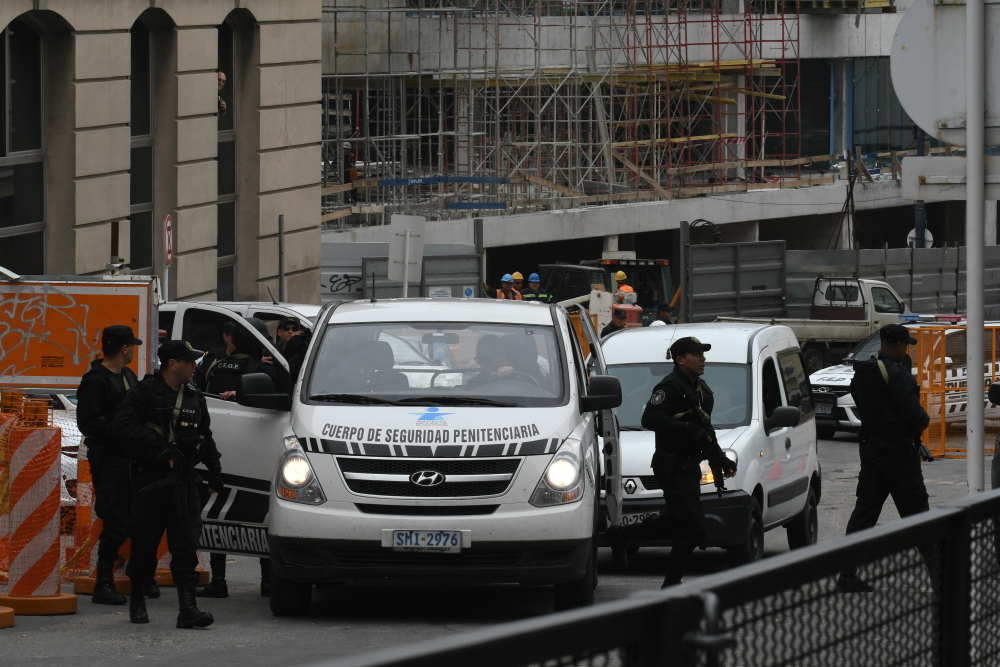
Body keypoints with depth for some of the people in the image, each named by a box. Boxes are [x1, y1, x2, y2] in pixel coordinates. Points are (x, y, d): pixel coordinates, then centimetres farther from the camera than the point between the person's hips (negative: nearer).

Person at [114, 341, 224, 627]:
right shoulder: (144, 393, -5)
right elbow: (123, 425, -18)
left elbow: (206, 438, 26)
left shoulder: (195, 398, 14)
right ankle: (137, 601, 25)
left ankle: (188, 608, -12)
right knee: (144, 546, 6)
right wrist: (159, 448, -24)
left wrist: (215, 472, 20)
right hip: (150, 481, -4)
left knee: (186, 545, -6)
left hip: (184, 481, 4)